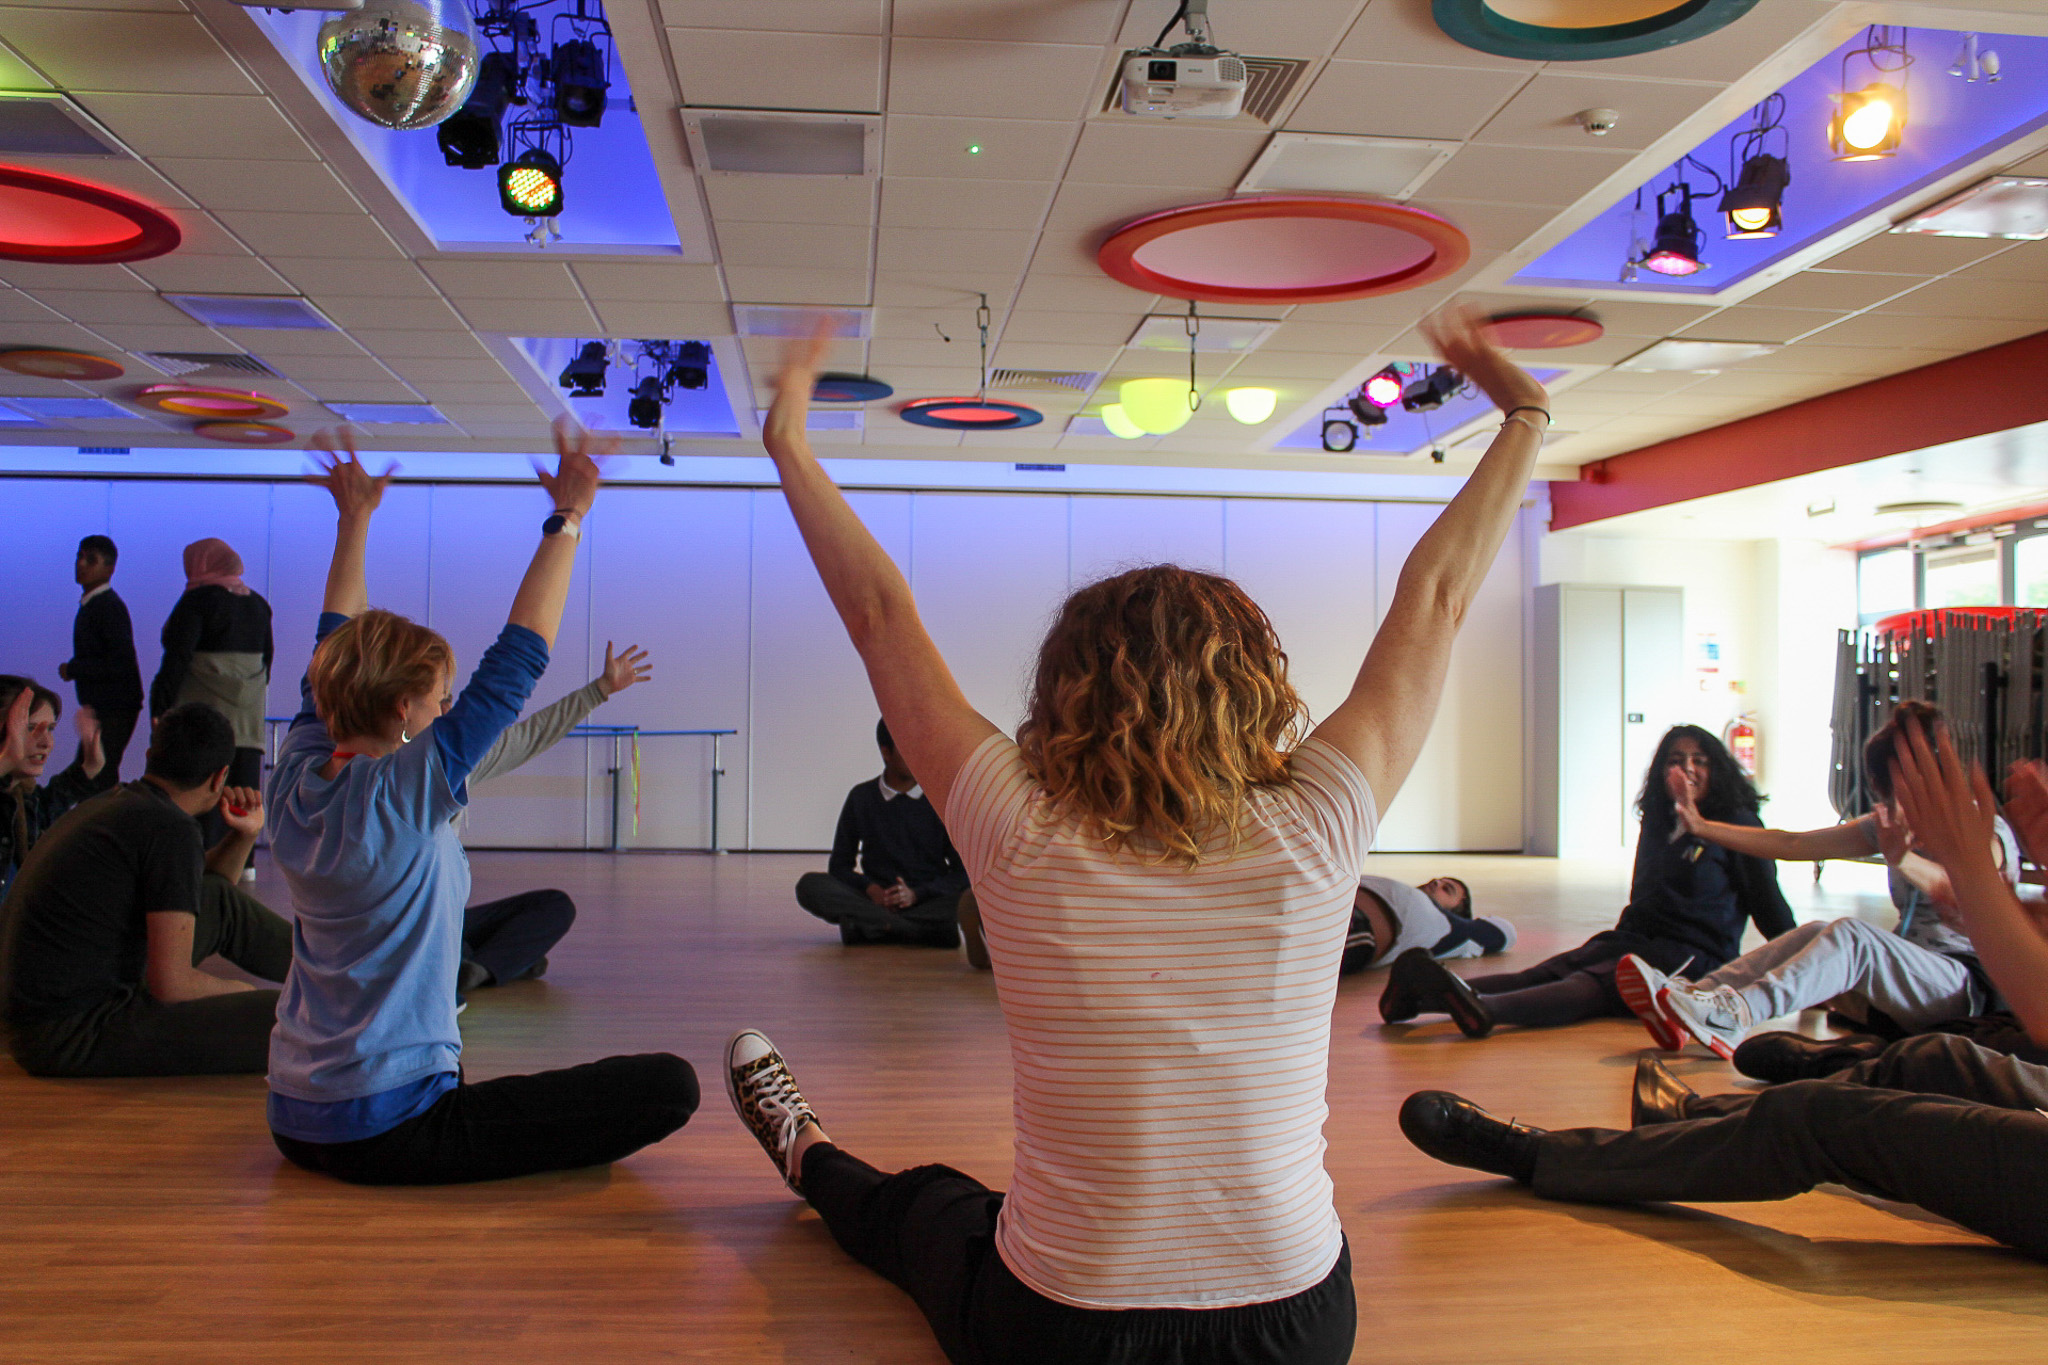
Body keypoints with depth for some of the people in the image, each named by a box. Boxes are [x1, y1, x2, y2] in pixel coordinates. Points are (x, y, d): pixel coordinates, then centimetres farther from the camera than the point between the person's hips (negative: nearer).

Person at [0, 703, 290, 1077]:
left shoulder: (113, 805, 11)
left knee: (218, 898, 19)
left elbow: (185, 889, 31)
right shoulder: (171, 829, -18)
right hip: (76, 1038, -10)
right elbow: (171, 983, -20)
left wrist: (244, 835, 13)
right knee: (285, 1019, -20)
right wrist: (239, 991, 0)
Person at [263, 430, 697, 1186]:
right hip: (389, 1133, -9)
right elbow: (517, 659, -17)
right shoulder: (404, 795, -19)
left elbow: (335, 654, 16)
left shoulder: (295, 779, 1)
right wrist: (568, 519, -12)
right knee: (670, 1084, -14)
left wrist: (355, 520, 24)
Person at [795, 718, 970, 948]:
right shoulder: (861, 798, 8)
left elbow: (962, 871, 2)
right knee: (809, 885, -22)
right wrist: (870, 889, -11)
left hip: (929, 900, -1)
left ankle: (868, 925, -29)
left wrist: (917, 894, -15)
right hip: (876, 899, 1)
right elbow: (841, 865, 10)